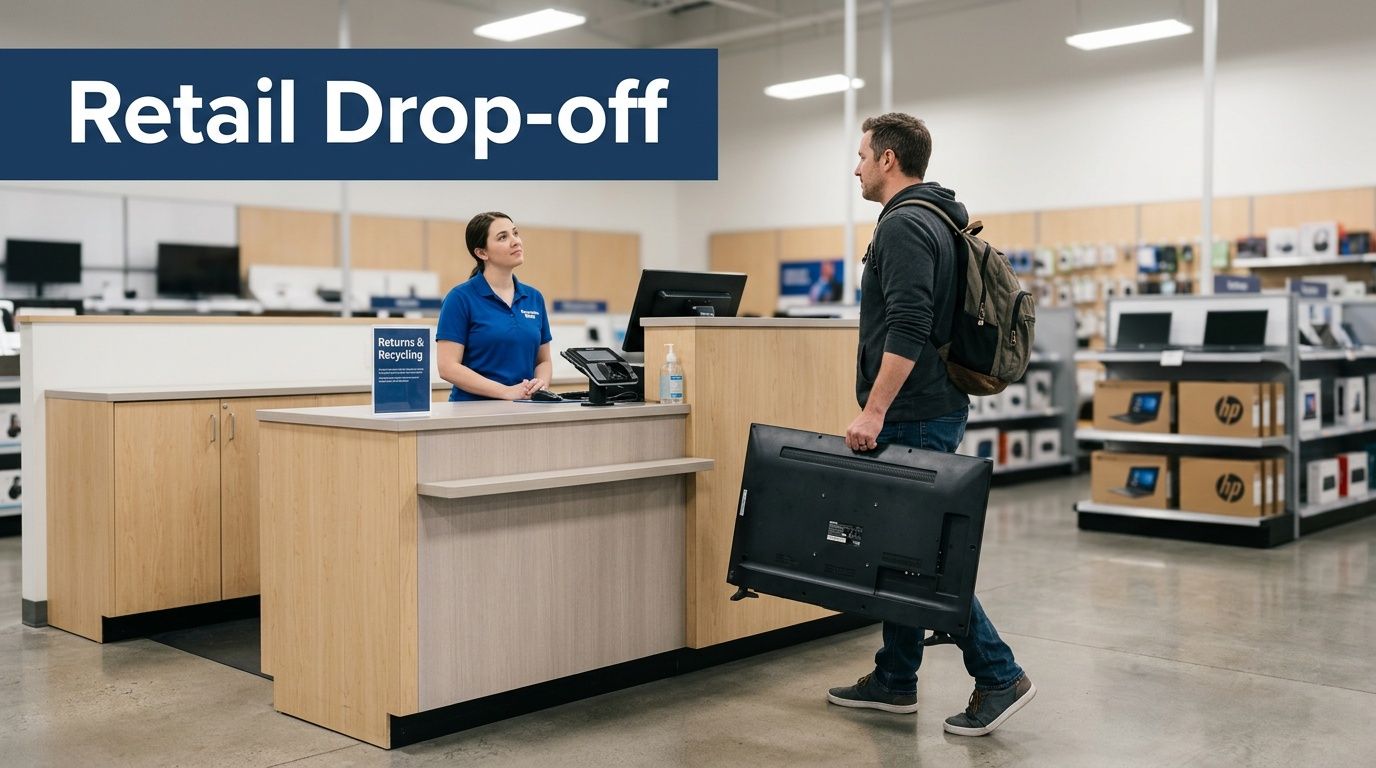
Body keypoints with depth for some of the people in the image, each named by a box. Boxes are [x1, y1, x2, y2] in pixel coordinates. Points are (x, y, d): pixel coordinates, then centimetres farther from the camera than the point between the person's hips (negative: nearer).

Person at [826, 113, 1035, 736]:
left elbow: (906, 332, -26)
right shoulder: (932, 222, 18)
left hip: (916, 419, -11)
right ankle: (894, 681, 21)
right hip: (924, 413, 11)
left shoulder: (904, 226, -15)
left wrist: (872, 411, -26)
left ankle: (998, 677, 2)